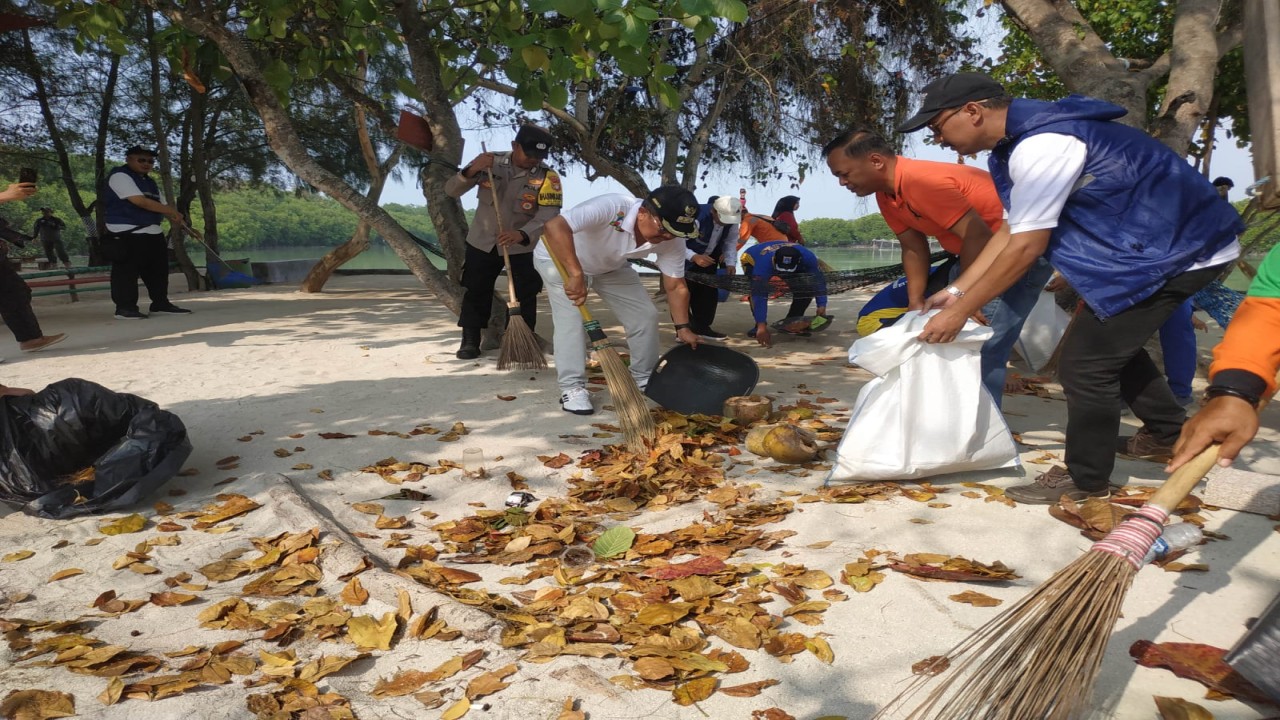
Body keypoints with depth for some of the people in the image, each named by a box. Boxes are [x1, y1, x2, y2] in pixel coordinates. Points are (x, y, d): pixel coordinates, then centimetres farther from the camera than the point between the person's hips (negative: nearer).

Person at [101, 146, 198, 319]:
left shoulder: (150, 182, 20)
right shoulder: (119, 176, -8)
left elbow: (163, 205, 17)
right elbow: (140, 201, -19)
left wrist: (184, 225, 7)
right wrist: (172, 211, -16)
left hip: (154, 233, 9)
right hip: (126, 233, -9)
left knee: (158, 269, 10)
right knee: (127, 271, -7)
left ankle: (161, 303, 18)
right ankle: (125, 308, -4)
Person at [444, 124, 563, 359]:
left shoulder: (547, 177, -15)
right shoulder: (490, 162, -10)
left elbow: (549, 215, -27)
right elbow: (451, 190, -11)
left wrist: (522, 234, -45)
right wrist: (471, 171, -32)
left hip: (523, 246, -1)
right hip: (482, 241, 2)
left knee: (525, 295, 1)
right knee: (475, 291, 8)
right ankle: (470, 341, 21)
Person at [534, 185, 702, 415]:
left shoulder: (671, 241, -24)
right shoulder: (612, 207, -45)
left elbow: (676, 286, -11)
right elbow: (554, 227, -55)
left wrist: (683, 328, -17)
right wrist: (575, 274, -58)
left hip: (611, 267, 6)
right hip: (559, 258, -5)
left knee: (645, 315, 1)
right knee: (571, 318, -22)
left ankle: (645, 379, 19)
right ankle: (572, 388, -10)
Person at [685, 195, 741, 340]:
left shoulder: (732, 221, -15)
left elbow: (731, 242, -2)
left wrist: (730, 263, -19)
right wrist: (694, 257, -48)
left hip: (708, 259, 7)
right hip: (685, 260, -7)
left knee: (709, 292, 9)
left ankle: (703, 327, 21)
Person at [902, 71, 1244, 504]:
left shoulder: (1040, 146, -27)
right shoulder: (1020, 141, 6)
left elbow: (1026, 246, -25)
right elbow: (1011, 230, 8)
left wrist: (960, 312, -18)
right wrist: (956, 292, 5)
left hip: (1177, 251, -10)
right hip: (1169, 242, 10)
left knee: (1084, 361, -7)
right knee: (1110, 340, 24)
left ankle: (1086, 480, 8)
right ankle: (1167, 429, 43)